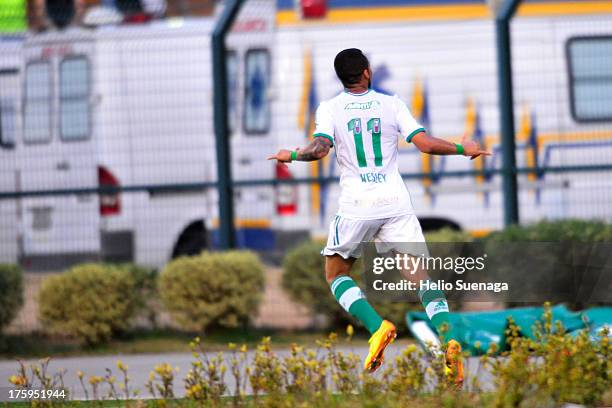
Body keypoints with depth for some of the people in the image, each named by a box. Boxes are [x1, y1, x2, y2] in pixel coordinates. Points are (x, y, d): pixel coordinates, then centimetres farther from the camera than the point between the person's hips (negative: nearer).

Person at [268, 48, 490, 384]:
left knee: (336, 272, 15)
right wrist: (463, 149, 13)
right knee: (421, 274, 0)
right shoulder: (391, 104, 5)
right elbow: (425, 143, -3)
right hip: (396, 202, 1)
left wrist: (291, 155, 5)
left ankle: (377, 326, -10)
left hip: (357, 205, -1)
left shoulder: (330, 109, 1)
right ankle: (447, 338, -23)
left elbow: (320, 148, -14)